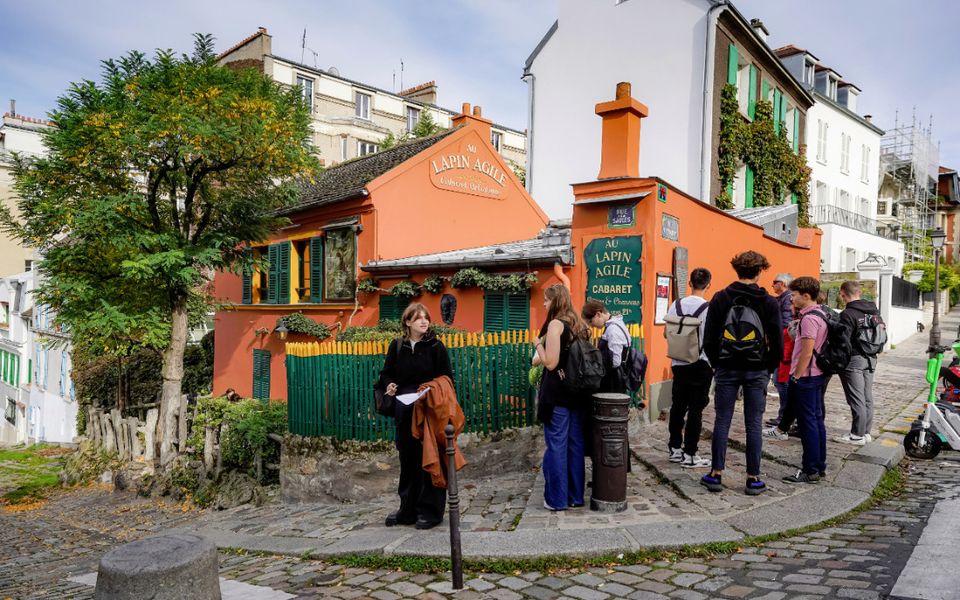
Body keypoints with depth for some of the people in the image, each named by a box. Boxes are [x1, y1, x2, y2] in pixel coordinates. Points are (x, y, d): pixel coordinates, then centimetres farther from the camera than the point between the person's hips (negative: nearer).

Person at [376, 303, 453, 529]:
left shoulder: (435, 346, -3)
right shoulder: (397, 346, 7)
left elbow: (446, 379, -4)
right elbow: (386, 373, 15)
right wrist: (389, 385, -6)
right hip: (404, 411, 4)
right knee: (408, 459, 12)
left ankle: (430, 511, 11)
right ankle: (408, 509, 24)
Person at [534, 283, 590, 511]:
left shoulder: (555, 324, -13)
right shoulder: (578, 324, 11)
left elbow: (550, 363, -18)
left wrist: (538, 344, -3)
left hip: (557, 392, -7)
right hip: (576, 390, 8)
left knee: (556, 445, 1)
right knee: (575, 444, 12)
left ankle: (557, 499, 8)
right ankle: (575, 496, 20)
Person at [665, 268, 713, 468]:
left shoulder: (676, 305, -1)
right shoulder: (709, 309, -14)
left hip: (679, 363, 5)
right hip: (701, 365, -5)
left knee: (678, 406, 14)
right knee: (696, 409, 2)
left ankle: (675, 448, 24)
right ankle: (690, 454, 6)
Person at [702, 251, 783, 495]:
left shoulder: (720, 299, -2)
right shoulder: (768, 302, -3)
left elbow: (709, 339, -2)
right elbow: (777, 343, -3)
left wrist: (717, 364, 10)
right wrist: (768, 369, 9)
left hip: (727, 369, 1)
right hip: (756, 371, 0)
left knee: (722, 421, 7)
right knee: (754, 425, 6)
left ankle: (716, 474, 12)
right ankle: (753, 479, 12)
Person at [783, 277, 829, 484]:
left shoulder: (809, 318, -18)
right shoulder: (820, 314, 13)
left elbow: (807, 352, -22)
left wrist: (796, 376, -17)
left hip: (805, 377, -10)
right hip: (817, 374, 10)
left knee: (808, 424, -4)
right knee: (817, 420, 15)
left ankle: (810, 471, 1)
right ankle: (819, 465, 23)